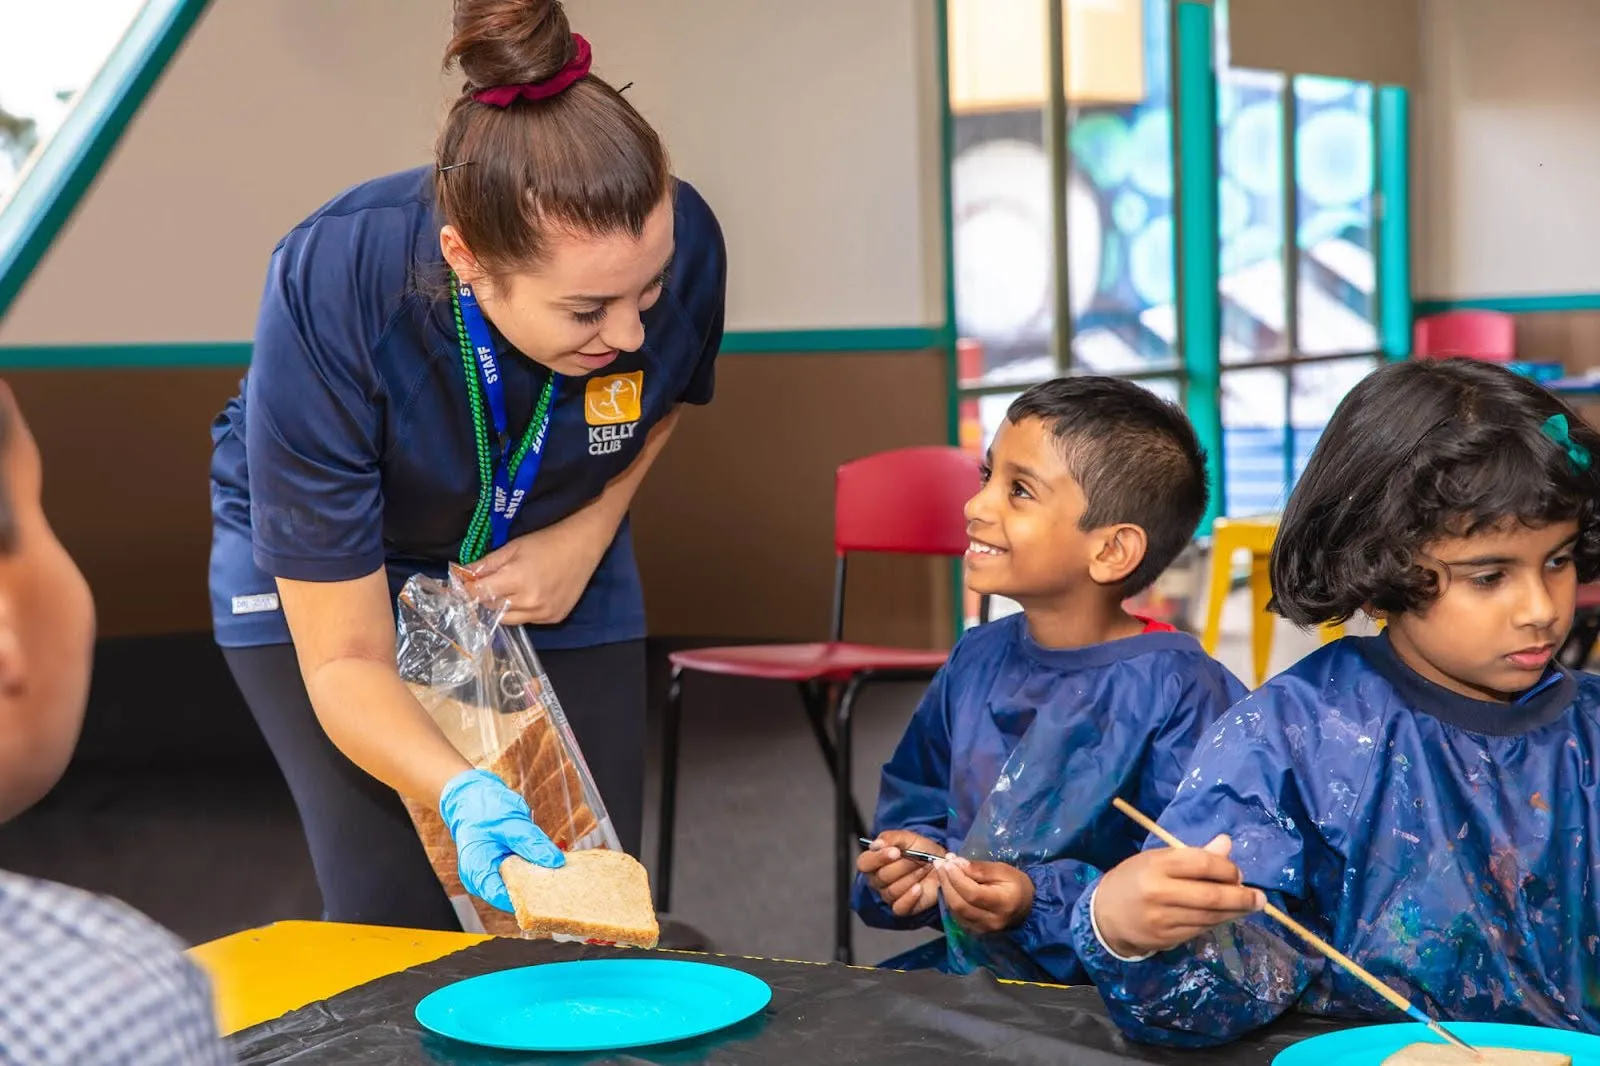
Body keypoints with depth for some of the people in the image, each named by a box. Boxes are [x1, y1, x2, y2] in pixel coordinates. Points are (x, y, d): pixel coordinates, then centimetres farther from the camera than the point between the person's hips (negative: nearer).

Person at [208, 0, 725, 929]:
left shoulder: (678, 244, -28)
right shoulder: (327, 295, -37)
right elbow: (344, 662, -31)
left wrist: (587, 536, -13)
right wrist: (463, 794, -48)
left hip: (550, 568, 3)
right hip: (323, 569, -2)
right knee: (395, 915, -14)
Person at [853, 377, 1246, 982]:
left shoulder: (1180, 693, -13)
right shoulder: (977, 663, 9)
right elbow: (914, 809, 22)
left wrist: (1040, 906, -23)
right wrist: (912, 860, 0)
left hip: (1116, 996, -6)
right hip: (963, 967, 6)